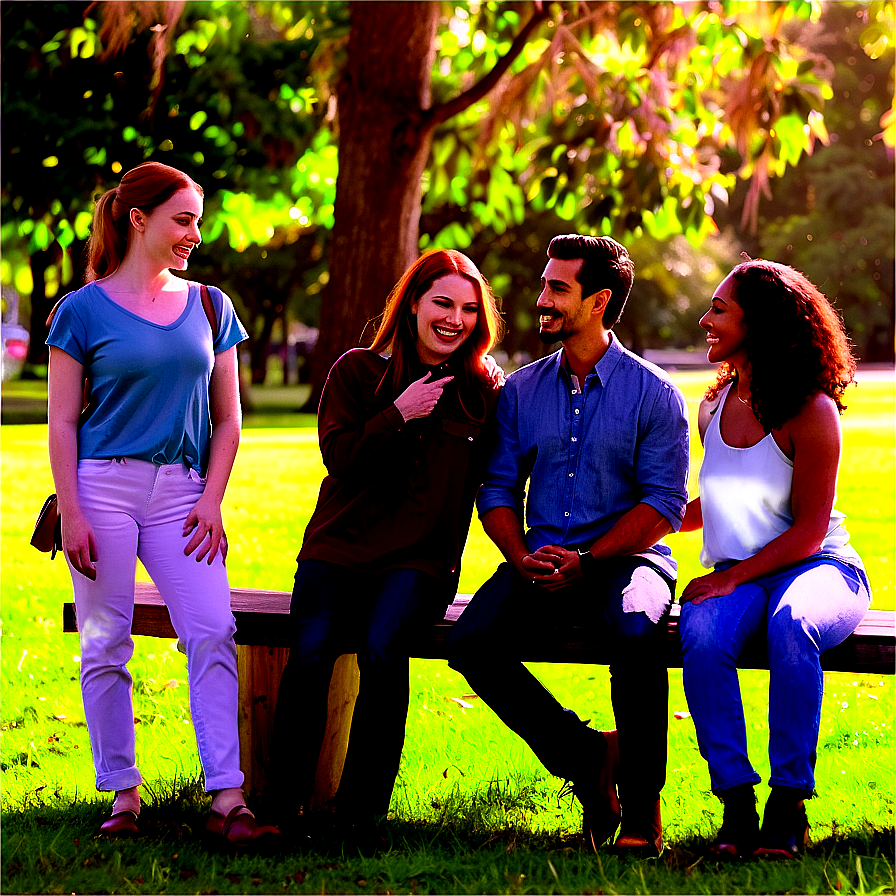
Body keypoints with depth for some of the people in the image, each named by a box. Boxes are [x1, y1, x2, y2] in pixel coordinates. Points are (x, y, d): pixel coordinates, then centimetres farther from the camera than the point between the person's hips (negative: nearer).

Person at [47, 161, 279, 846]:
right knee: (106, 645, -1)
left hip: (181, 492, 2)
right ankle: (123, 795, 9)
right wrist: (71, 514, -7)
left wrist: (212, 501, 2)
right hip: (104, 484, -2)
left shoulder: (210, 307, 12)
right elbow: (63, 423, 1)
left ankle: (227, 799, -12)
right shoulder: (83, 311, 2)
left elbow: (227, 419, 14)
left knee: (213, 631, -12)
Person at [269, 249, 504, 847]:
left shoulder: (484, 387, 10)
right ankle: (286, 804, -13)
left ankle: (361, 810, -19)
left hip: (421, 558, 0)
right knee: (311, 652, -27)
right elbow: (339, 455, -1)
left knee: (382, 651, -30)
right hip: (339, 547, 1)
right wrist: (399, 415, -7)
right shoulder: (358, 370, 9)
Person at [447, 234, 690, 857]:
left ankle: (641, 803, -19)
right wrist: (522, 558, -10)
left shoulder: (653, 393, 0)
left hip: (626, 557, -4)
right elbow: (498, 490, 11)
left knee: (633, 630, -38)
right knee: (472, 644, -24)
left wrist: (585, 561, -18)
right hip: (542, 560, 4)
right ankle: (585, 757, -3)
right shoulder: (521, 391, 13)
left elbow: (664, 502, -7)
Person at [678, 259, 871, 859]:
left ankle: (789, 801, -30)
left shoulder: (811, 410, -8)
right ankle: (737, 801, -26)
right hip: (735, 576, 5)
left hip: (818, 567, -4)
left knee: (791, 623, -40)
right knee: (702, 638, -32)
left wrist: (734, 576, -18)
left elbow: (809, 528, -11)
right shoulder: (715, 405, 12)